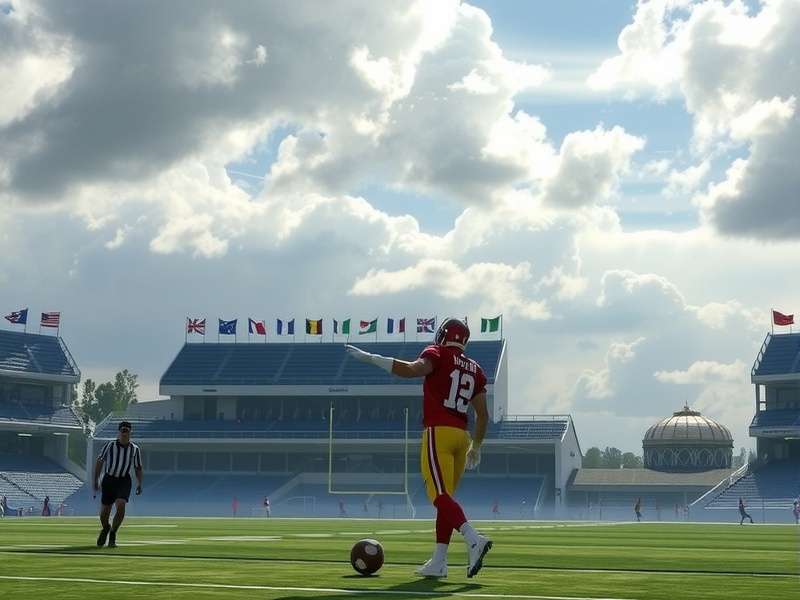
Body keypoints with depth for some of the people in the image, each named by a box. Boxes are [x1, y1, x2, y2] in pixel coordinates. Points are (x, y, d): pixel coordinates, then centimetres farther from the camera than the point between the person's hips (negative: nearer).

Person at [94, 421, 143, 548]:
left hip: (124, 481, 0)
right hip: (109, 480, 0)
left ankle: (112, 534, -4)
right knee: (104, 511, 2)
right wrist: (96, 480, 0)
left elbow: (138, 468, 11)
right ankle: (105, 529, 38)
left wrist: (139, 483, -1)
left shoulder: (135, 449, 1)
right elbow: (99, 461, 4)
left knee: (120, 505, -23)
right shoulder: (110, 445, -5)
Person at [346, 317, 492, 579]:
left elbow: (411, 370, -20)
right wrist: (475, 447, 27)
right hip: (462, 436, 7)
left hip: (438, 432, -7)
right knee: (445, 497, 11)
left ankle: (474, 539, -33)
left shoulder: (437, 354, 1)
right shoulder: (475, 369, 18)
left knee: (440, 495, -12)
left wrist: (369, 358, -14)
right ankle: (438, 562, 9)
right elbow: (483, 414, 16)